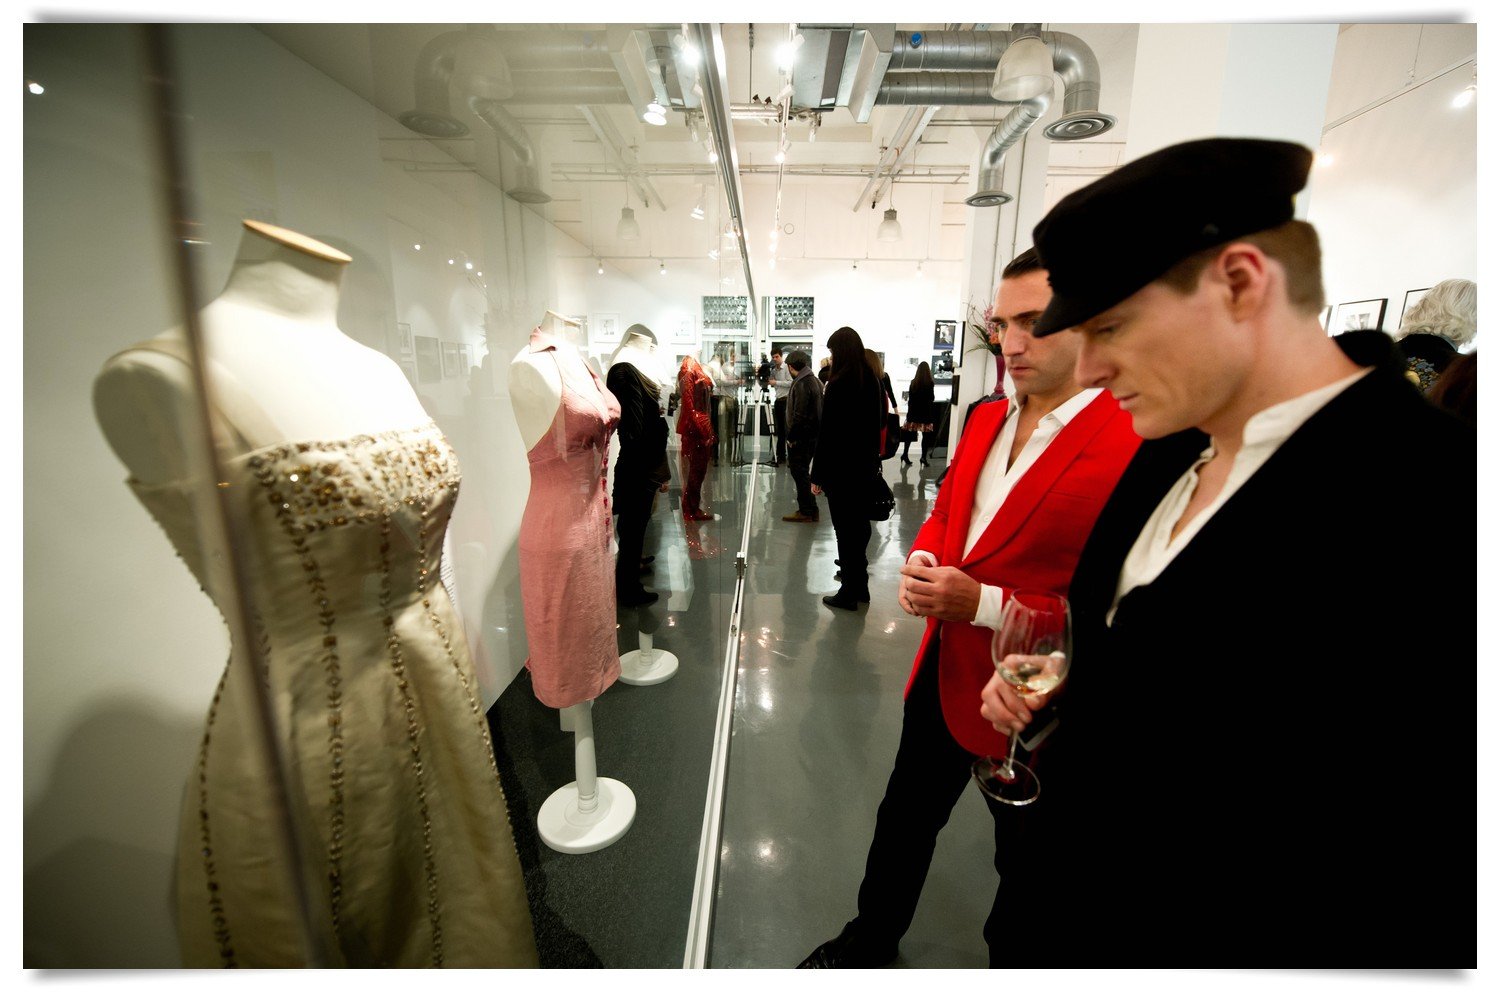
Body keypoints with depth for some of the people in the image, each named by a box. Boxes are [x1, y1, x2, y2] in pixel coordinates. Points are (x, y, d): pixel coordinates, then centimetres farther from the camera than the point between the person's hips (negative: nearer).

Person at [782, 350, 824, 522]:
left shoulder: (801, 384, -16)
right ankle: (811, 510, 22)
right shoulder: (816, 381, 14)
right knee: (803, 472, 16)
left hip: (801, 436, -9)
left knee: (799, 472, -1)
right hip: (813, 435, 9)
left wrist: (791, 437, -15)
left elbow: (799, 414, -21)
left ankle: (806, 512, 4)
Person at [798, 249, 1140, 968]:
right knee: (903, 820, 26)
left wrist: (985, 604, -26)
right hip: (940, 668, 7)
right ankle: (870, 940, 53)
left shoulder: (1139, 444, -22)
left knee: (1024, 854, 23)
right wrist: (923, 563, -9)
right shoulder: (986, 419, 2)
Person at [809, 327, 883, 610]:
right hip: (865, 465, 7)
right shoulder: (871, 380, 6)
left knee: (845, 529, 2)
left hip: (841, 467, -7)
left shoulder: (839, 384, -16)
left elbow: (827, 432, -16)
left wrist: (817, 474, -11)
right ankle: (860, 584, 29)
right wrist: (872, 458, 18)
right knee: (859, 525, 16)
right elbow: (875, 425, 11)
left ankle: (849, 592, 12)